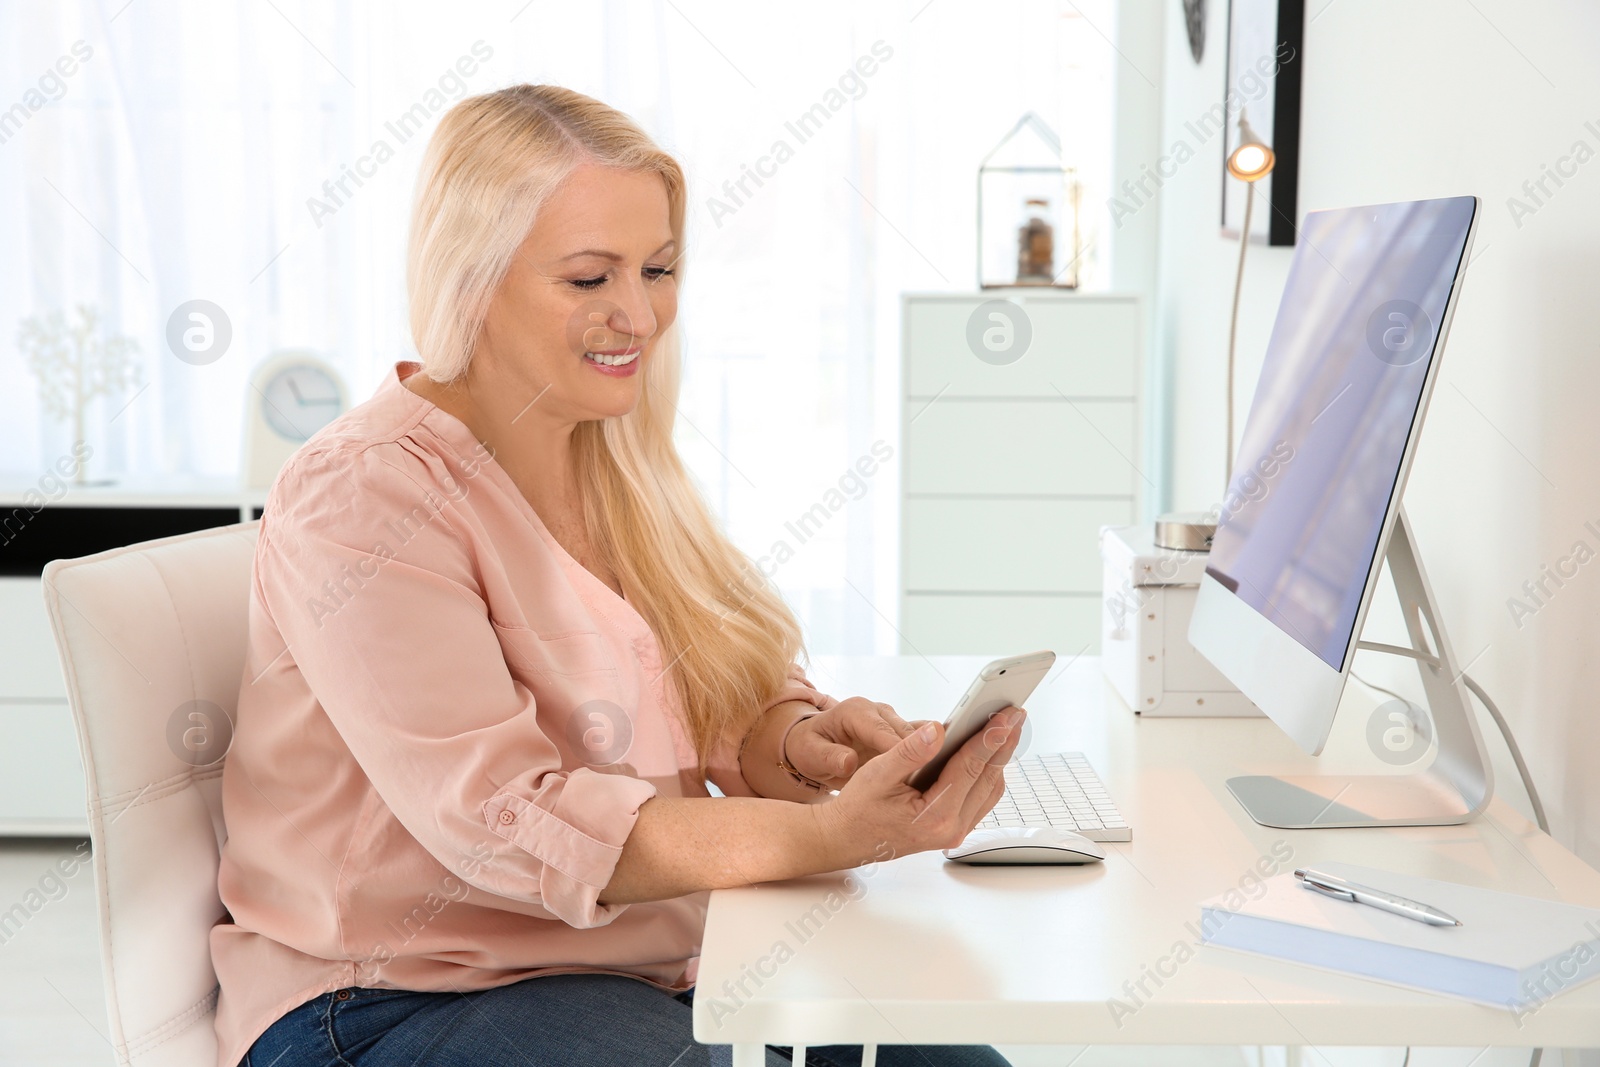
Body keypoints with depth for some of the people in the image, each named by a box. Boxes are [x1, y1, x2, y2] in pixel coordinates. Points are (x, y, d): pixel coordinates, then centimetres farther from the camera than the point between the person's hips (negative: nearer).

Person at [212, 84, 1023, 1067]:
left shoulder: (621, 468, 8)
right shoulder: (360, 499, -17)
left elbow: (741, 689, 8)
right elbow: (502, 818, -26)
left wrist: (804, 740, -18)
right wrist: (826, 837, -37)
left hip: (661, 965, 7)